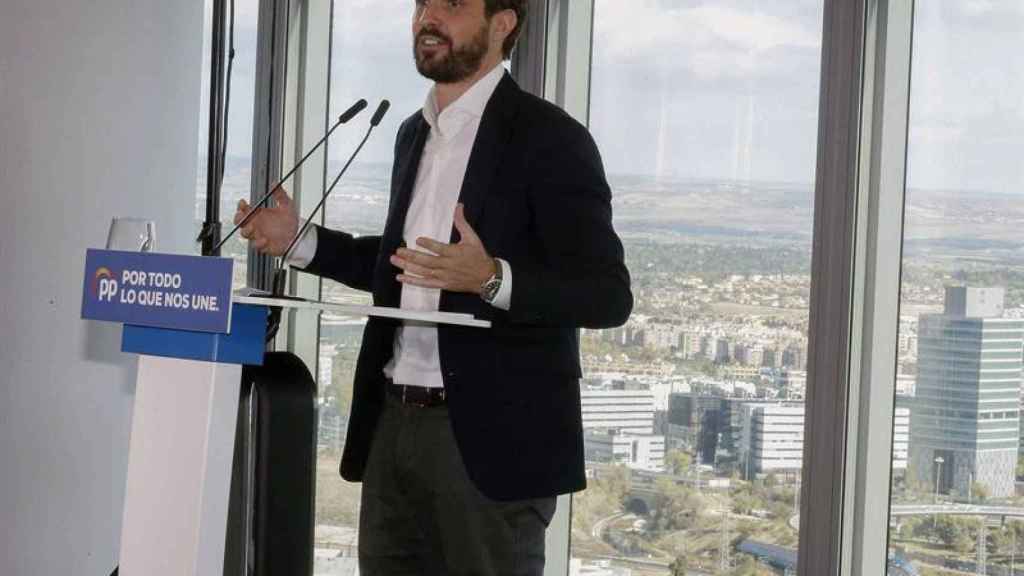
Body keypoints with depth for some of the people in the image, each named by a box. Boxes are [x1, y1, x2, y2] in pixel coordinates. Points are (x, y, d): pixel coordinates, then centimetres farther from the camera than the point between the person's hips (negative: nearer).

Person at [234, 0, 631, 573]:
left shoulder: (550, 138, -10)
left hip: (490, 436, -7)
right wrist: (300, 240, 14)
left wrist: (491, 278, -30)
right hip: (394, 422, 7)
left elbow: (608, 295, -15)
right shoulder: (415, 134, 15)